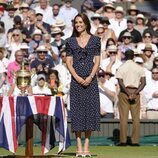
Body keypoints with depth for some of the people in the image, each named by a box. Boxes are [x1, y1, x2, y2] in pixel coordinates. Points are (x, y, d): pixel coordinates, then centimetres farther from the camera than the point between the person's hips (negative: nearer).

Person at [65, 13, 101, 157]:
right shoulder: (70, 41, 9)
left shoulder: (95, 40, 6)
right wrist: (77, 77, -9)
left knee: (90, 110, -3)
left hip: (91, 79, -1)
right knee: (77, 111, -2)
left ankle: (86, 146, 1)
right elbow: (69, 62, 5)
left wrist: (90, 77, -11)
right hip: (76, 79, 1)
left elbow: (97, 61, 3)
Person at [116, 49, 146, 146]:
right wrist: (135, 93, -9)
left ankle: (123, 140, -4)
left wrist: (128, 93, -11)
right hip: (136, 91, 2)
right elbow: (143, 83, -3)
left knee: (124, 116, -1)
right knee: (136, 117, 4)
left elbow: (121, 83, -11)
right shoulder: (139, 68, 6)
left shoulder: (121, 68, 0)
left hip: (124, 92, -2)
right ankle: (135, 141, 0)